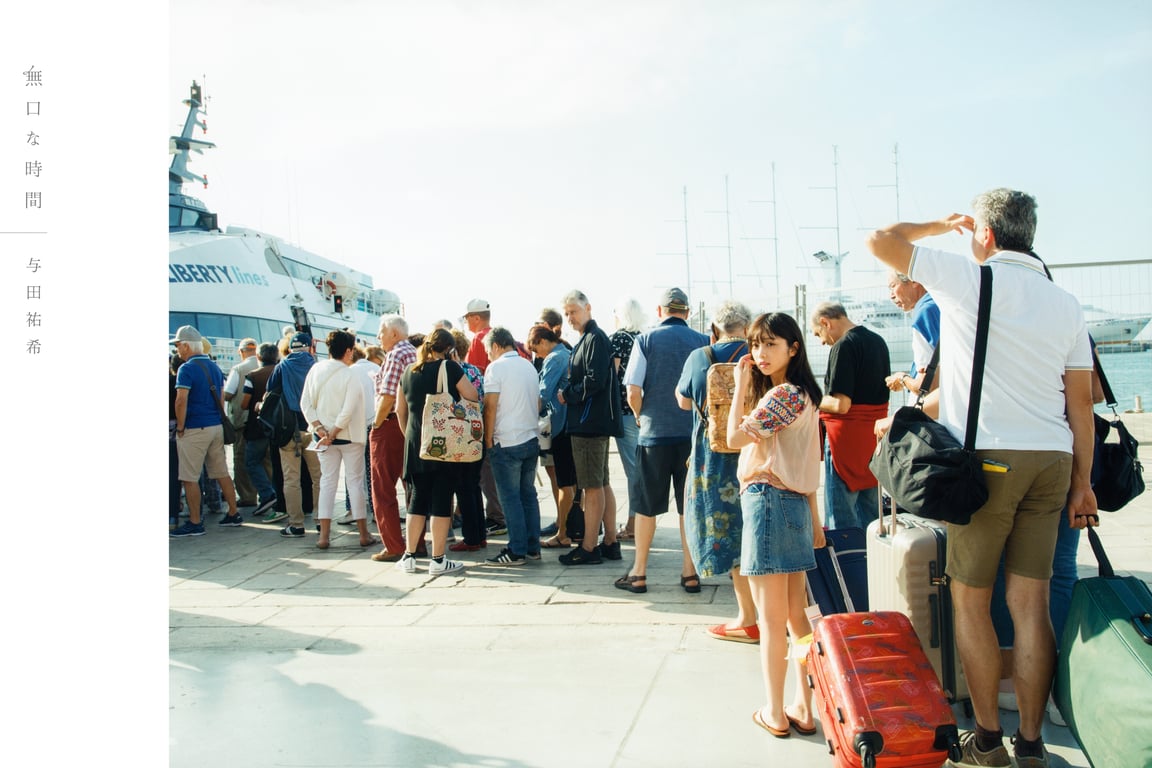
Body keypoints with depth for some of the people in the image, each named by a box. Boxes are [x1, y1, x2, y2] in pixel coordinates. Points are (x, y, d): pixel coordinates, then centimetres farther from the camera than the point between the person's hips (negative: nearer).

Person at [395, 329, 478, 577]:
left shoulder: (409, 372, 8)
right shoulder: (449, 368, -8)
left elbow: (400, 410, 15)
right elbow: (472, 397, -10)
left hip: (415, 443, 5)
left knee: (418, 498, 13)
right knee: (441, 500, 0)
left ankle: (409, 556, 16)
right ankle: (438, 560, 3)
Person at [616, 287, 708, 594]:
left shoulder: (646, 339, -3)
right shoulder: (703, 342, 1)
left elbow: (633, 392, -8)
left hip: (654, 433, -1)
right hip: (694, 434, 1)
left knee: (646, 507, 9)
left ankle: (638, 573, 16)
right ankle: (690, 573, 15)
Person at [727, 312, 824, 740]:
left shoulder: (783, 394, -14)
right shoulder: (803, 395, 16)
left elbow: (735, 437, -17)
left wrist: (741, 384, -9)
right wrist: (815, 520, 19)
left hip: (768, 501, -10)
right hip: (794, 504, 10)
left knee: (771, 620, 1)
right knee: (796, 617, 13)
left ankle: (775, 715, 12)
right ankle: (803, 709, 21)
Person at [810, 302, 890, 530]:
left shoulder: (844, 346, -16)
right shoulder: (878, 342, 11)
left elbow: (841, 404, -21)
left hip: (847, 436, -9)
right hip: (874, 434, 9)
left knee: (841, 517, -1)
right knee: (869, 513, 16)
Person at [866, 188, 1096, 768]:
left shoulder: (968, 278, -5)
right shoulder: (1065, 303, 10)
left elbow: (880, 241, -1)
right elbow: (1080, 401, 9)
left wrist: (941, 225, 15)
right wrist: (1083, 482, 13)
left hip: (987, 458, -5)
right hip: (1051, 461, 5)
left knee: (970, 600, 6)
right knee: (1030, 603, 8)